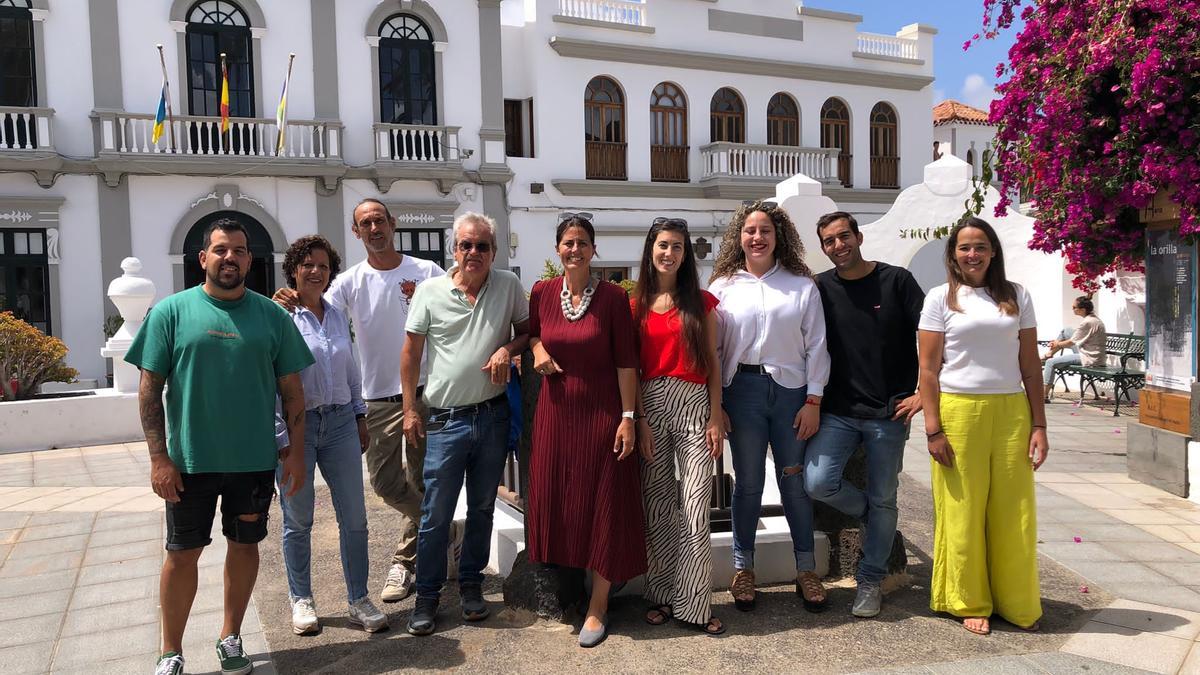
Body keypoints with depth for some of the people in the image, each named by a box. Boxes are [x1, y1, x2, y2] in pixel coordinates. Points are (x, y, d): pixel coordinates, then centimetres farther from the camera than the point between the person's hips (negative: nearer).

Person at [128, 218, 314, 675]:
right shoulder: (171, 312, -3)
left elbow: (291, 390, 4)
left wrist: (296, 451, -1)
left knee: (245, 545, 13)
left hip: (256, 461, 2)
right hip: (190, 461, -1)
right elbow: (150, 389, -3)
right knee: (182, 553, 8)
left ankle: (230, 638, 31)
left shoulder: (272, 316, 1)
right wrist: (159, 458, -8)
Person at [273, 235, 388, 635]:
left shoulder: (338, 317, 11)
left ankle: (358, 601, 17)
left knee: (354, 518, 4)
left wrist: (360, 417, 17)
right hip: (294, 425, -4)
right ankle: (301, 600, 26)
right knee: (298, 521, 8)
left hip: (340, 422, 4)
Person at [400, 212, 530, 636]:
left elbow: (527, 331, 11)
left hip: (493, 415, 2)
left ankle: (471, 582, 31)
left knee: (482, 507, 14)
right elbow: (411, 351, 2)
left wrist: (507, 349, -11)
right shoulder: (430, 291, -3)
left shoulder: (508, 286, 1)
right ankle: (427, 594, 19)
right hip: (446, 419, -2)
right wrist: (410, 409, -1)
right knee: (436, 514, 3)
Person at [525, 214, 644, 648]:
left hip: (602, 412, -3)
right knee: (556, 500, 10)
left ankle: (598, 606, 15)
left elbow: (626, 362, -7)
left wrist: (628, 417, -11)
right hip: (556, 410, 3)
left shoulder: (613, 297, -7)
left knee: (603, 504, 2)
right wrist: (537, 348, -3)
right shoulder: (542, 293, 2)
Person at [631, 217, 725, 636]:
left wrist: (716, 417, -2)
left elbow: (712, 362, 5)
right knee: (656, 505, 6)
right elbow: (631, 368, 5)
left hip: (694, 404, -1)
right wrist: (639, 419, -4)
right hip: (650, 405, 1)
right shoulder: (637, 305, 8)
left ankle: (694, 604, 5)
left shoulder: (701, 301, 7)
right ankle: (661, 597, 18)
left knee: (695, 508, -3)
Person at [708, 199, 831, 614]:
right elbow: (711, 348, 4)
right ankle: (743, 568, 22)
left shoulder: (802, 285, 4)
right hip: (743, 389, 0)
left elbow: (816, 346, 3)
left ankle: (806, 569, 22)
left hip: (791, 389, 0)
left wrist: (814, 400, -2)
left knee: (795, 481, 7)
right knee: (748, 482, 8)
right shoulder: (723, 287, 5)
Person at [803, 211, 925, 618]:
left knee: (883, 500, 7)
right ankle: (868, 513, 18)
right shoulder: (820, 288, 3)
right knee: (817, 482, -15)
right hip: (838, 412, 1)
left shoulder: (895, 280, -1)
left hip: (888, 413, -1)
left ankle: (870, 582, 25)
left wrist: (923, 392, -7)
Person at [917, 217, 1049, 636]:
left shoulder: (1015, 296, 10)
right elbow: (928, 368, -2)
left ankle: (1017, 605, 22)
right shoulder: (942, 298, 2)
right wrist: (933, 428, -8)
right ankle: (970, 604, 19)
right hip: (959, 411, -2)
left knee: (1014, 512, 5)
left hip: (1011, 412, 2)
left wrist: (1038, 424, 4)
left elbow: (1030, 365, 10)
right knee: (964, 511, 4)